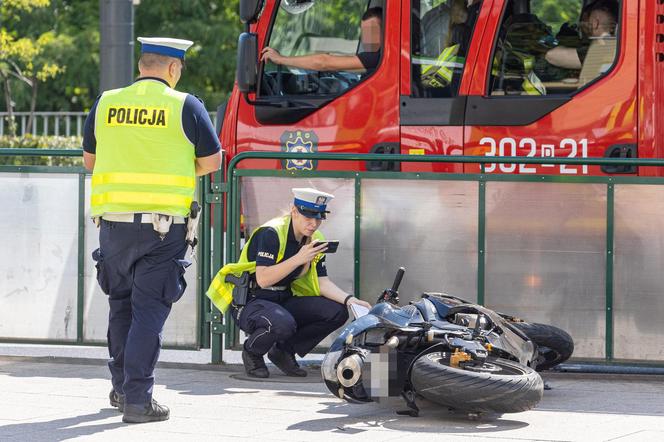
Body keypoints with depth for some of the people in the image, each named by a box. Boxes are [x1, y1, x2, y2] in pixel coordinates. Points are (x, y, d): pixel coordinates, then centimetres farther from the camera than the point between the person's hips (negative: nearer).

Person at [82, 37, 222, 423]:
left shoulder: (106, 104, 6)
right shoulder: (185, 106, -4)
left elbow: (90, 160, 16)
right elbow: (212, 162, 0)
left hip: (113, 219, 4)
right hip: (163, 223, -4)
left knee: (121, 302, 19)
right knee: (149, 308, -2)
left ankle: (122, 387, 28)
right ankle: (137, 399, -7)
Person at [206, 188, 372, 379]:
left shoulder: (315, 241, 6)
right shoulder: (272, 234, -18)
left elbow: (323, 283, 2)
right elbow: (263, 279, -26)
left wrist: (350, 300, -15)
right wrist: (298, 259, -30)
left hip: (283, 301, 8)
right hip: (250, 302, -8)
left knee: (337, 312, -10)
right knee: (283, 324, -39)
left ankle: (284, 350, 6)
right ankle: (252, 352, -4)